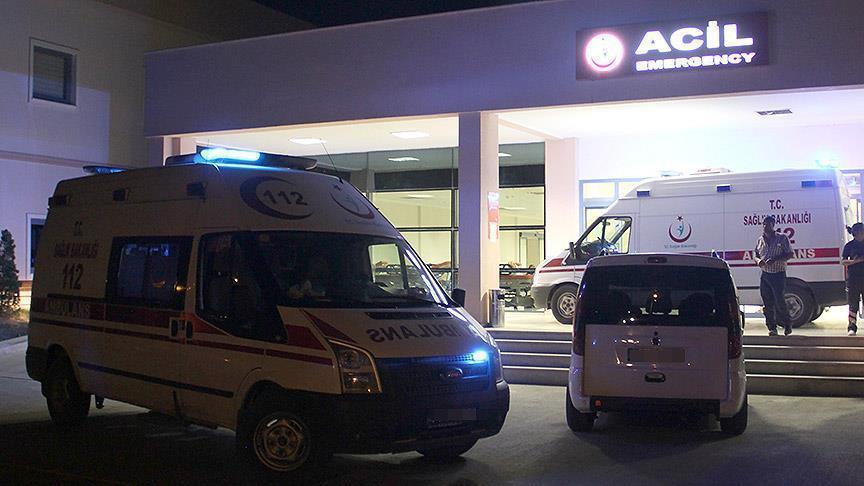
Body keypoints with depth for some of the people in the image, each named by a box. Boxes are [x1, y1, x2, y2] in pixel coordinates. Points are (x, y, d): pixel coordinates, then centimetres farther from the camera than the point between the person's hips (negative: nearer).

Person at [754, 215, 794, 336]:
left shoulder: (782, 238, -2)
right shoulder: (760, 240, 11)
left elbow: (789, 254, -4)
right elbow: (756, 255, 20)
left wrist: (775, 259, -19)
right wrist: (758, 261, -5)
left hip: (778, 275, -4)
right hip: (765, 275, 4)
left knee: (779, 301, -8)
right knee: (768, 304, 3)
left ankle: (787, 324, 12)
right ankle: (772, 328, 10)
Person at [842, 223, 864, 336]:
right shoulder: (849, 245, 2)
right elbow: (843, 261, 0)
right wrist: (854, 261, -16)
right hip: (853, 278, -2)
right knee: (853, 303, 0)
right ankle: (852, 327, 3)